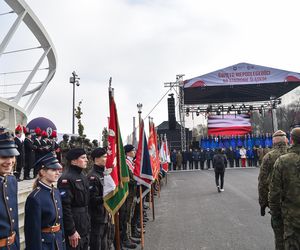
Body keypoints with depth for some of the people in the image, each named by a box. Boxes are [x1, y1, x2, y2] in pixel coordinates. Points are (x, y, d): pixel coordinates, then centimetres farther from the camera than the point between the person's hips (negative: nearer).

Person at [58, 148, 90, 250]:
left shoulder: (83, 177, 10)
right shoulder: (66, 179, -19)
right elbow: (65, 207, -22)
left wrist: (87, 224, 16)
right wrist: (71, 231, -21)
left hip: (84, 226, 9)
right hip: (74, 225, -9)